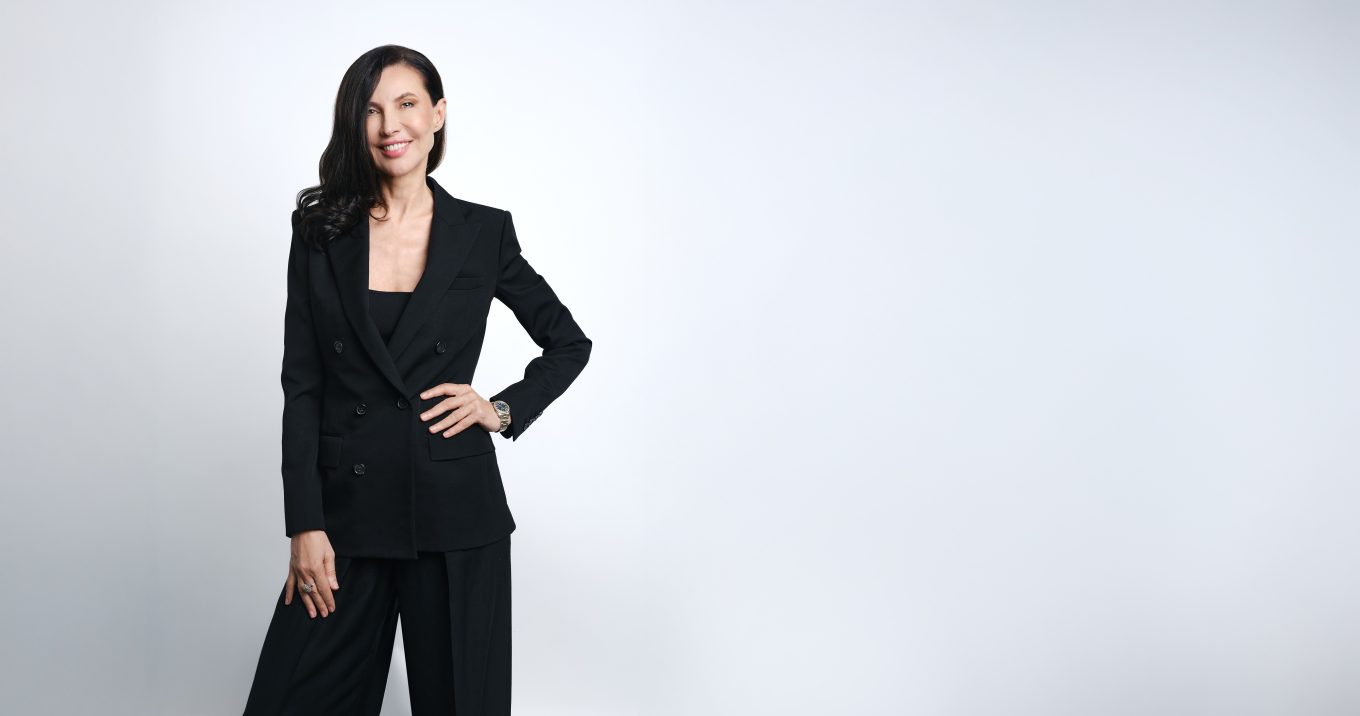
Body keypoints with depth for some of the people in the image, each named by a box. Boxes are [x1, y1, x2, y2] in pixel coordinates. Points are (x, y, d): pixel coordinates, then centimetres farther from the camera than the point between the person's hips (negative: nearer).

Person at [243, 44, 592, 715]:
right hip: (347, 512, 1)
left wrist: (504, 410, -3)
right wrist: (305, 527, -6)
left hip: (455, 512, 0)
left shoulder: (484, 232, 2)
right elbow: (301, 387, 0)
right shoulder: (320, 232, 3)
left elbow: (570, 344, 14)